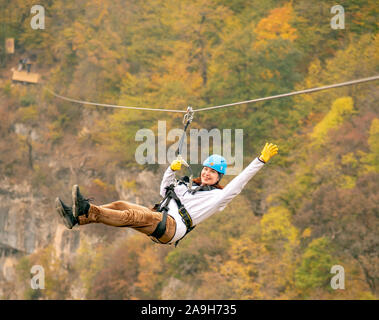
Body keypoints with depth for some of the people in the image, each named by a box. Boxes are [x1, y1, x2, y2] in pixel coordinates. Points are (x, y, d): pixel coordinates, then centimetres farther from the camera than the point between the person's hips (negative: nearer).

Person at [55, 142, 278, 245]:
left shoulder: (217, 196, 11)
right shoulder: (188, 186, 32)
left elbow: (238, 183, 1)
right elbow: (165, 191, 40)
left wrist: (262, 160, -1)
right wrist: (172, 169, 24)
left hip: (173, 226, -8)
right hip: (158, 218, 8)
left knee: (135, 216, -32)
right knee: (120, 205, -16)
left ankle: (88, 211, -50)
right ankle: (78, 217, -35)